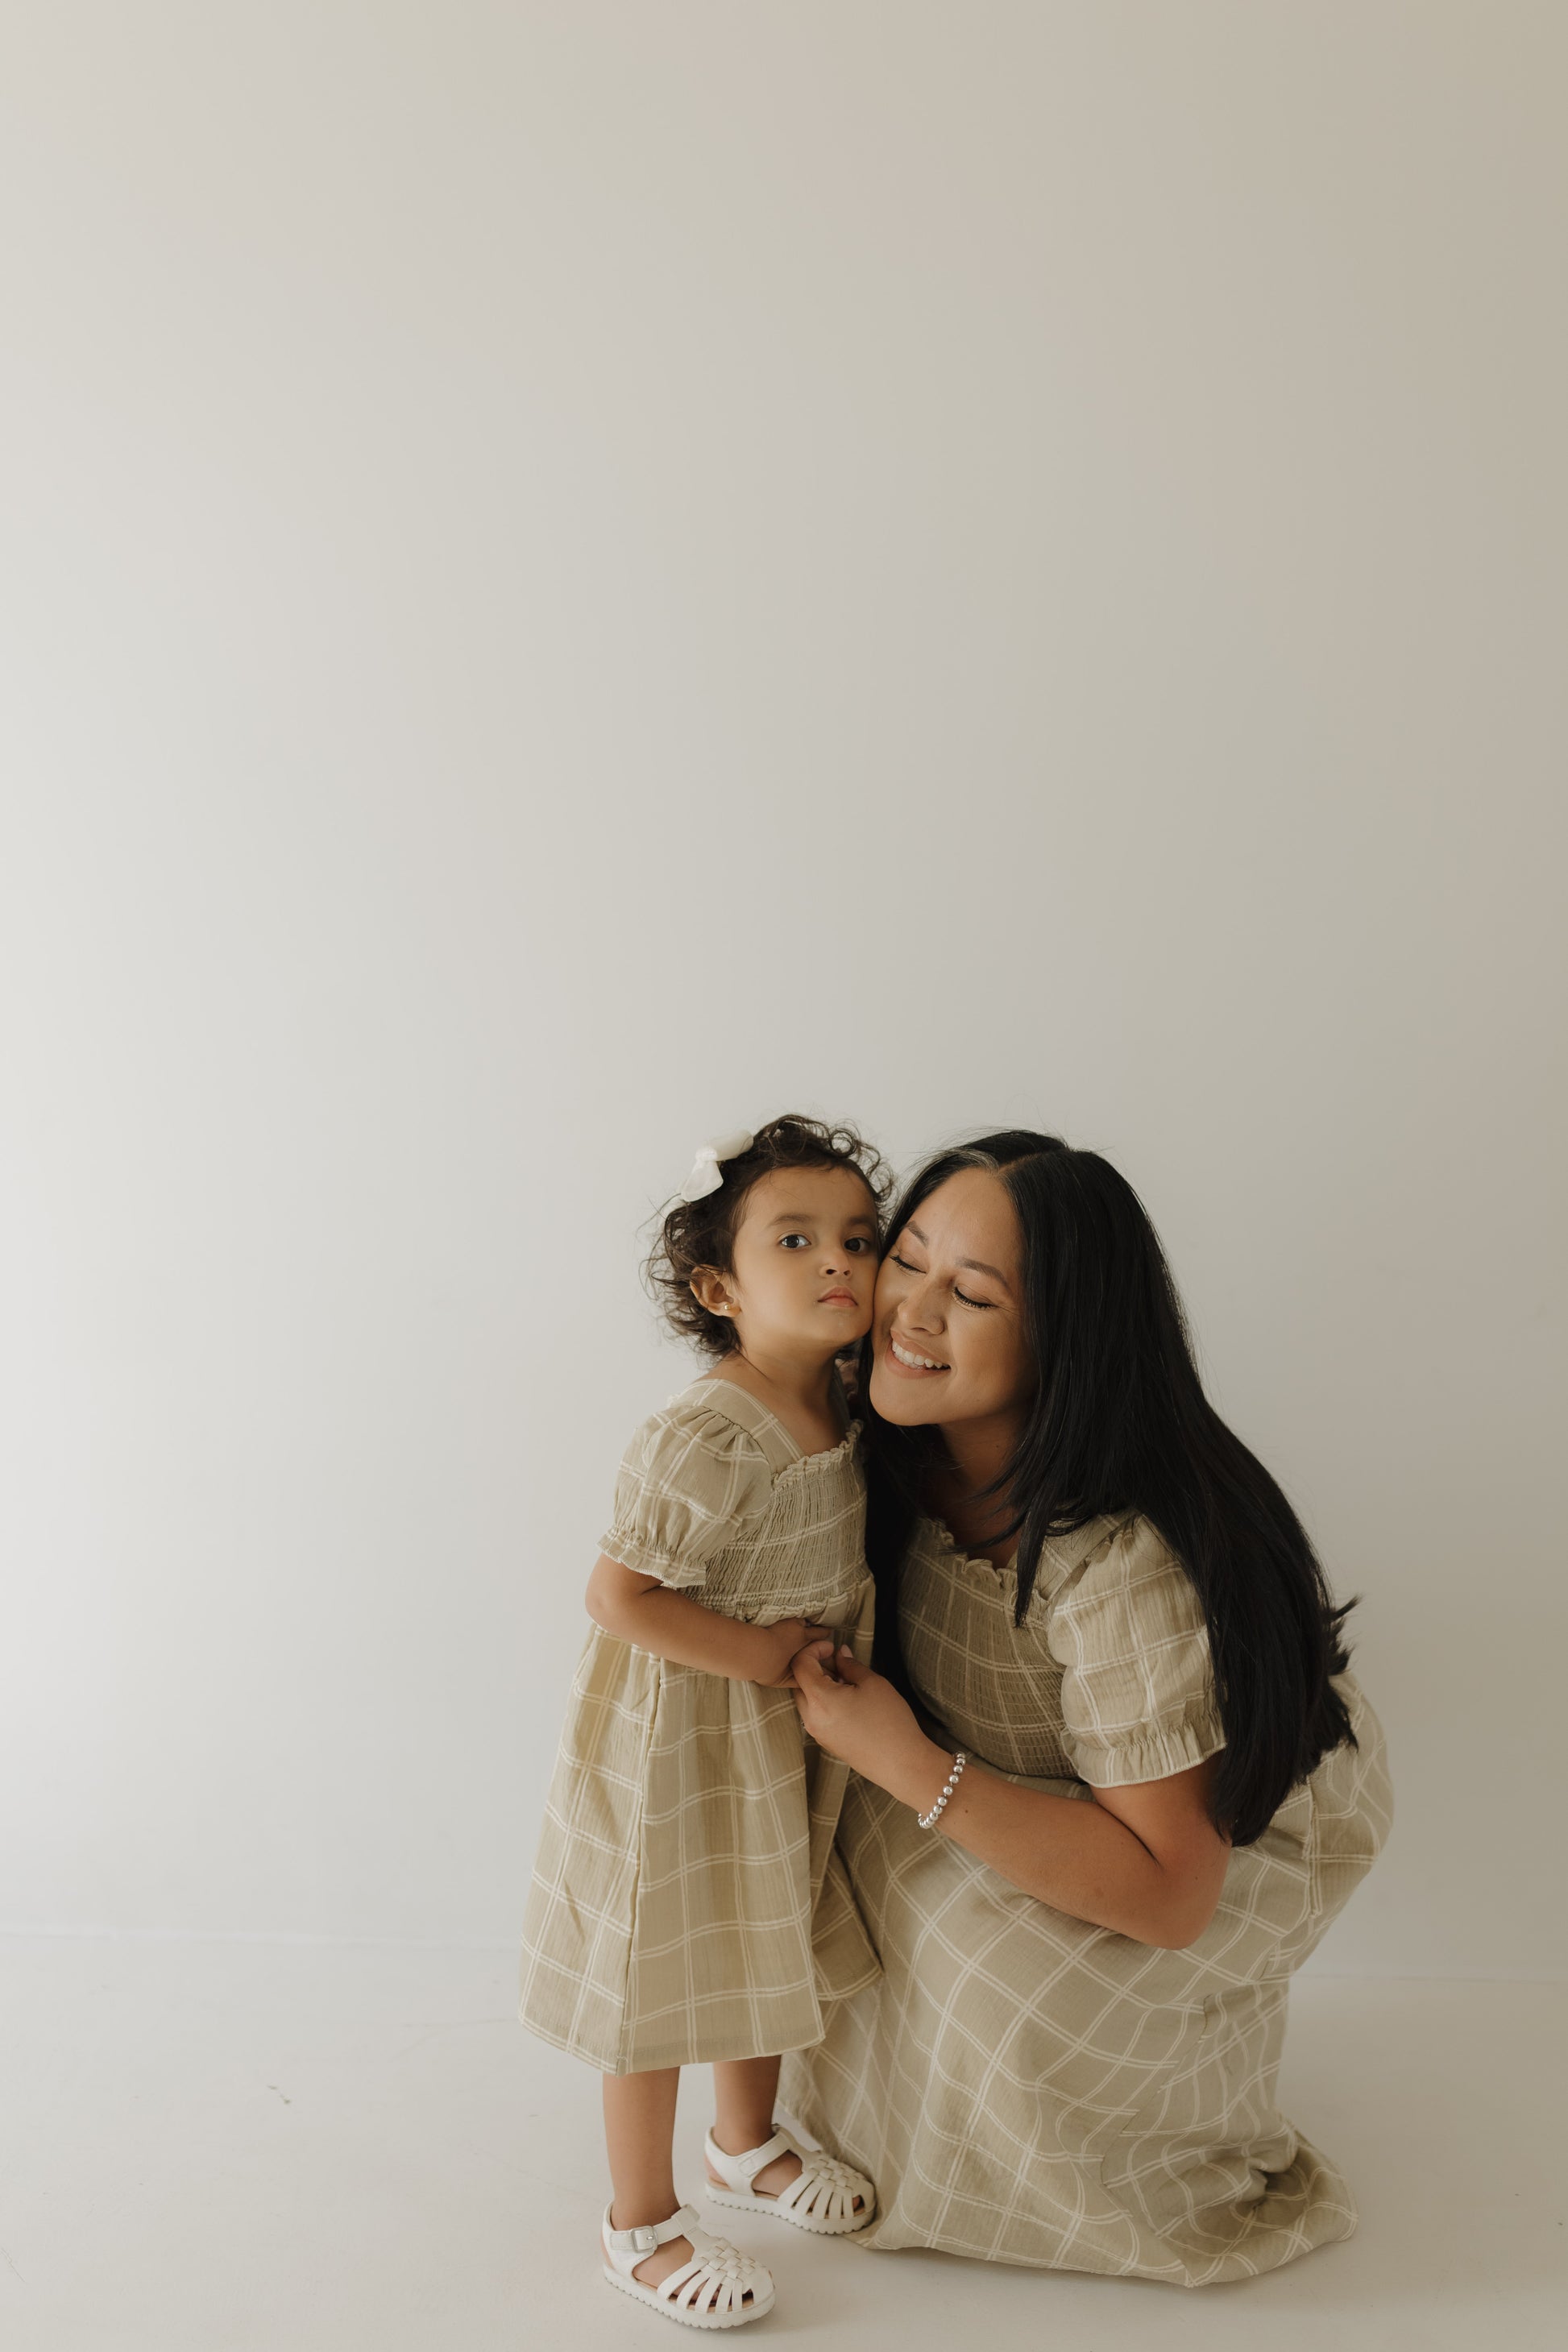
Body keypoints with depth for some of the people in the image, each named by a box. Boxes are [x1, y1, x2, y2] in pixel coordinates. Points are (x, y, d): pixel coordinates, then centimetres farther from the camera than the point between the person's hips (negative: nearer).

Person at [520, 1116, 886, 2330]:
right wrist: (766, 1653, -23)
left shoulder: (837, 1409, -4)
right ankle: (641, 2224, 35)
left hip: (781, 1744, 8)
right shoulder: (703, 1443, -31)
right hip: (677, 1747, -8)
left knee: (769, 1946, 27)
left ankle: (748, 2141, 53)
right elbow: (620, 1596, -28)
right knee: (662, 1980, 11)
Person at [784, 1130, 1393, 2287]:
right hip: (1073, 1772, 7)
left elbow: (1169, 1895, -34)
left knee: (1007, 1974, -25)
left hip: (1245, 1829, -6)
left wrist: (912, 1768, -38)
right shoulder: (919, 1454, -19)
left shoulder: (1130, 1563, -41)